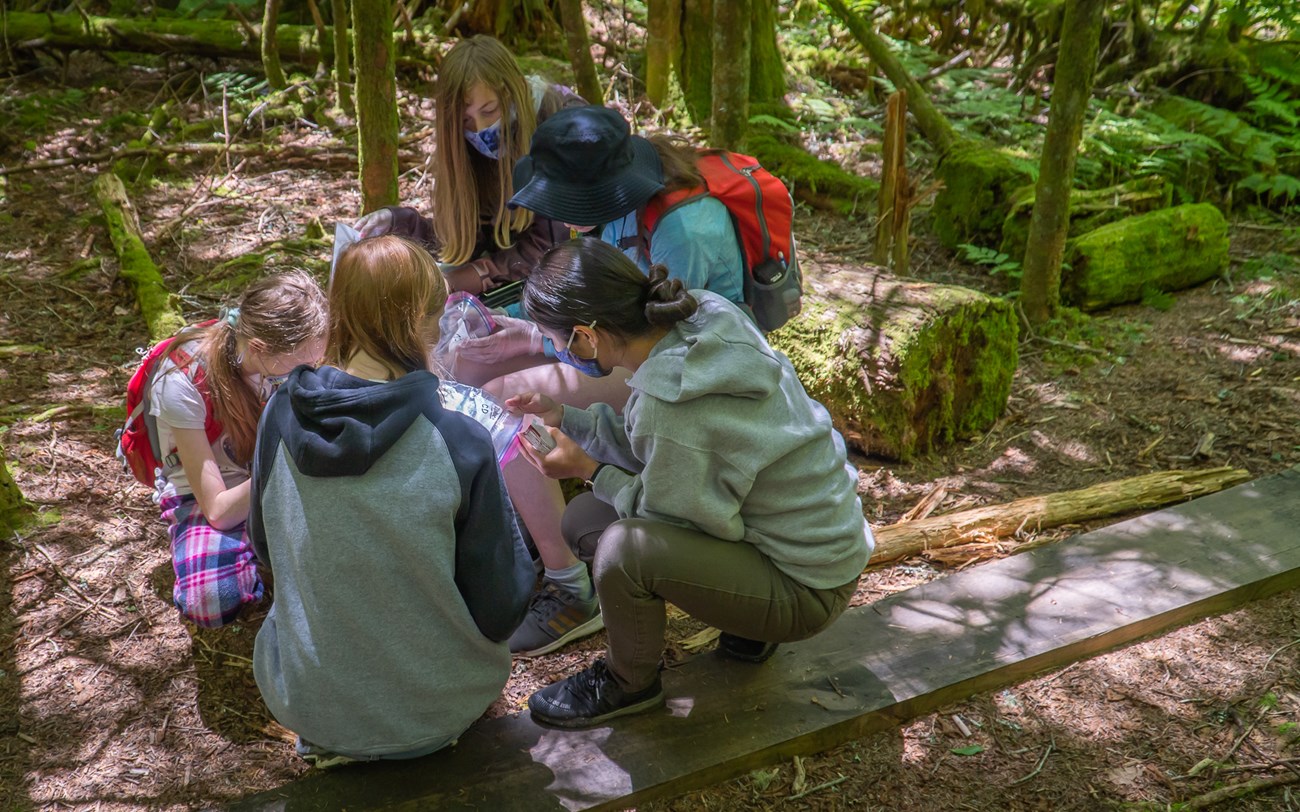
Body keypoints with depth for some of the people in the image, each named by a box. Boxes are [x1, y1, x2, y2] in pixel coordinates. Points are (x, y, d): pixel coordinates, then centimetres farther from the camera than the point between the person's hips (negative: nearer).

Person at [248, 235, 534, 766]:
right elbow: (499, 611, -16)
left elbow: (265, 548, 3)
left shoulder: (282, 418, -16)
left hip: (303, 702, 2)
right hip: (430, 711, -1)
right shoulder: (462, 445, -26)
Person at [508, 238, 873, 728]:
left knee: (624, 549, -29)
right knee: (584, 517, 7)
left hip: (805, 588, -9)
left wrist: (591, 470, -14)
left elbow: (692, 517, -18)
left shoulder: (671, 404, -33)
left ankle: (628, 684, 4)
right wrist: (564, 418, 4)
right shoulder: (701, 318, -8)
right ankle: (747, 625, 20)